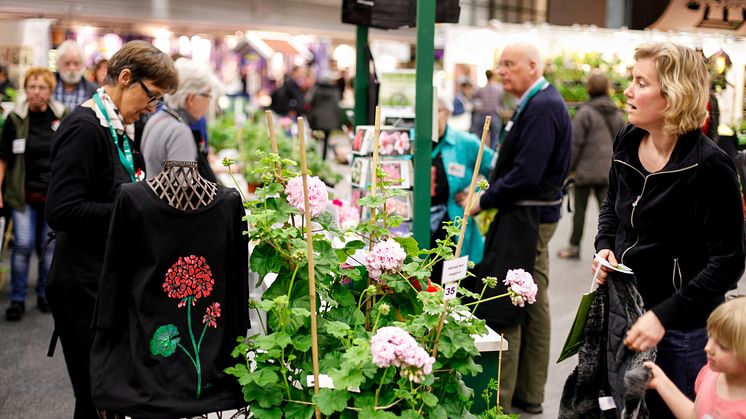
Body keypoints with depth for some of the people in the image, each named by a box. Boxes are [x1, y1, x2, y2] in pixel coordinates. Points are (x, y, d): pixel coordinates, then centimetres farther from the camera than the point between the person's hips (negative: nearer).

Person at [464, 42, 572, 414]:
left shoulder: (541, 108, -18)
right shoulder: (540, 102, 14)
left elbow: (526, 175, -24)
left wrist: (484, 201, -15)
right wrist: (492, 195, 9)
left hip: (525, 218, -11)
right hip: (535, 214, 11)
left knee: (500, 309, -5)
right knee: (533, 304, 15)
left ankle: (500, 399, 1)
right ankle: (529, 394, 24)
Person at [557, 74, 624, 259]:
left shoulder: (585, 113, -10)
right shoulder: (617, 114, 8)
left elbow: (576, 143, -9)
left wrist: (569, 167, -1)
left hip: (586, 169, -4)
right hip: (608, 171, 5)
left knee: (580, 209, 7)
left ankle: (574, 246, 17)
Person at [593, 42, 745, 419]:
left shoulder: (709, 166, -21)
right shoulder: (628, 142, 0)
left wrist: (664, 316, -24)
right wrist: (604, 247, -1)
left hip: (683, 331, -6)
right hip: (623, 311, 7)